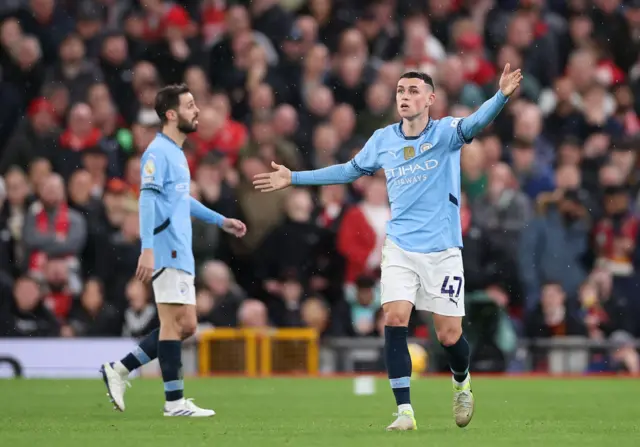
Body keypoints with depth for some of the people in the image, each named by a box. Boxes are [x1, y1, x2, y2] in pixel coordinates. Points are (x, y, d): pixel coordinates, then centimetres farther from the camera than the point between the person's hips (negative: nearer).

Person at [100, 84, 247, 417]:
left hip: (180, 255, 10)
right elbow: (147, 199, -19)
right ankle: (175, 402, -4)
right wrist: (147, 249, -27)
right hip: (166, 251, -10)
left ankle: (119, 369, 13)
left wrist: (221, 221, 34)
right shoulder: (158, 152, -11)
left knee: (185, 326, 9)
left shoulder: (177, 153, 20)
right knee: (176, 322, -8)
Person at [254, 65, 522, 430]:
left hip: (442, 250, -3)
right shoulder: (383, 140, 5)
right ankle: (405, 411, -10)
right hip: (400, 247, 3)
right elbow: (350, 170, 22)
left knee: (449, 335, 0)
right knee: (395, 320, -16)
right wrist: (293, 178, 25)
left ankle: (462, 384, 34)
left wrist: (502, 96, -48)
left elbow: (475, 124, -28)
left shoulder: (445, 132, -6)